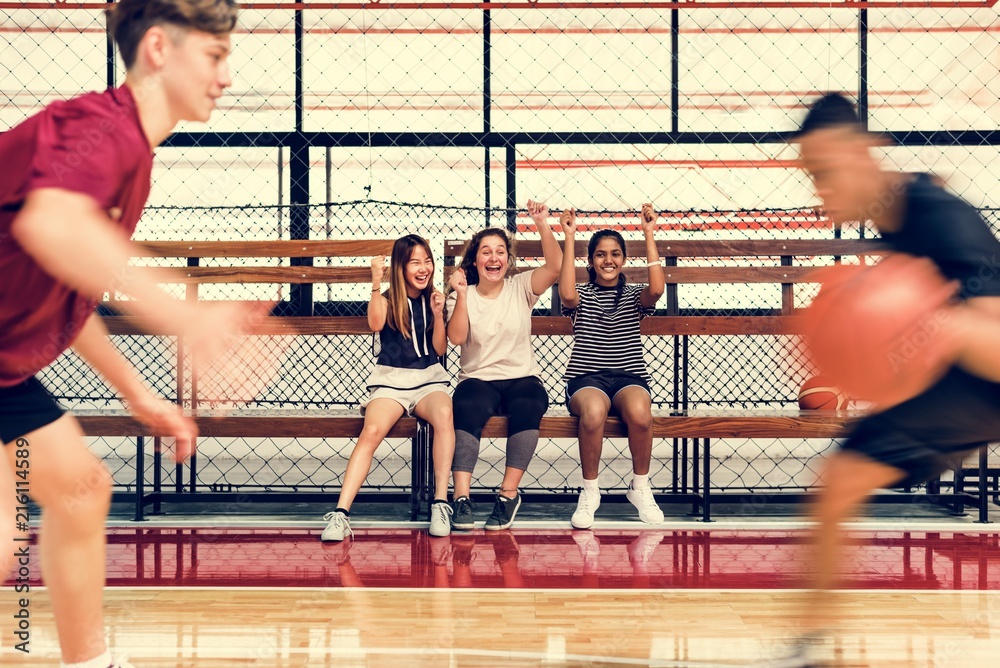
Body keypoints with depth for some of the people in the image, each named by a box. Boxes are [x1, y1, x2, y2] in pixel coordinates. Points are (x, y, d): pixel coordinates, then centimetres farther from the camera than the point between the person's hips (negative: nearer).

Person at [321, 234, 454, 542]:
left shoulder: (433, 299, 12)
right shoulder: (388, 299, 6)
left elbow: (440, 350, 10)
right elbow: (375, 324, -17)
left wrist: (438, 314, -4)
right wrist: (376, 283, -20)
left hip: (430, 378, 2)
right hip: (391, 378, -2)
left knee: (444, 416, -35)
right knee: (371, 432, -31)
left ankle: (441, 503, -31)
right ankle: (341, 513, -34)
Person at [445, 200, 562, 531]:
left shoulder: (521, 287, 8)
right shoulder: (462, 296, 7)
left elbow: (555, 267, -10)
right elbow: (456, 337, -9)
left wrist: (543, 225, -20)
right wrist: (462, 295, -15)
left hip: (522, 378, 0)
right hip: (478, 379, 0)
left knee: (528, 407, -34)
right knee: (469, 408, -35)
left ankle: (509, 493, -25)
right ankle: (461, 496, -34)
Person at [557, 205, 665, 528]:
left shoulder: (634, 295, 15)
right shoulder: (582, 295, 13)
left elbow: (656, 289, -9)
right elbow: (567, 295, -13)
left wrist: (649, 234, -9)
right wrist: (569, 238, -10)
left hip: (630, 376, 1)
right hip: (586, 378, -1)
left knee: (639, 413, -35)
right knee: (593, 412, -38)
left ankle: (640, 487, -9)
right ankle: (589, 491, -15)